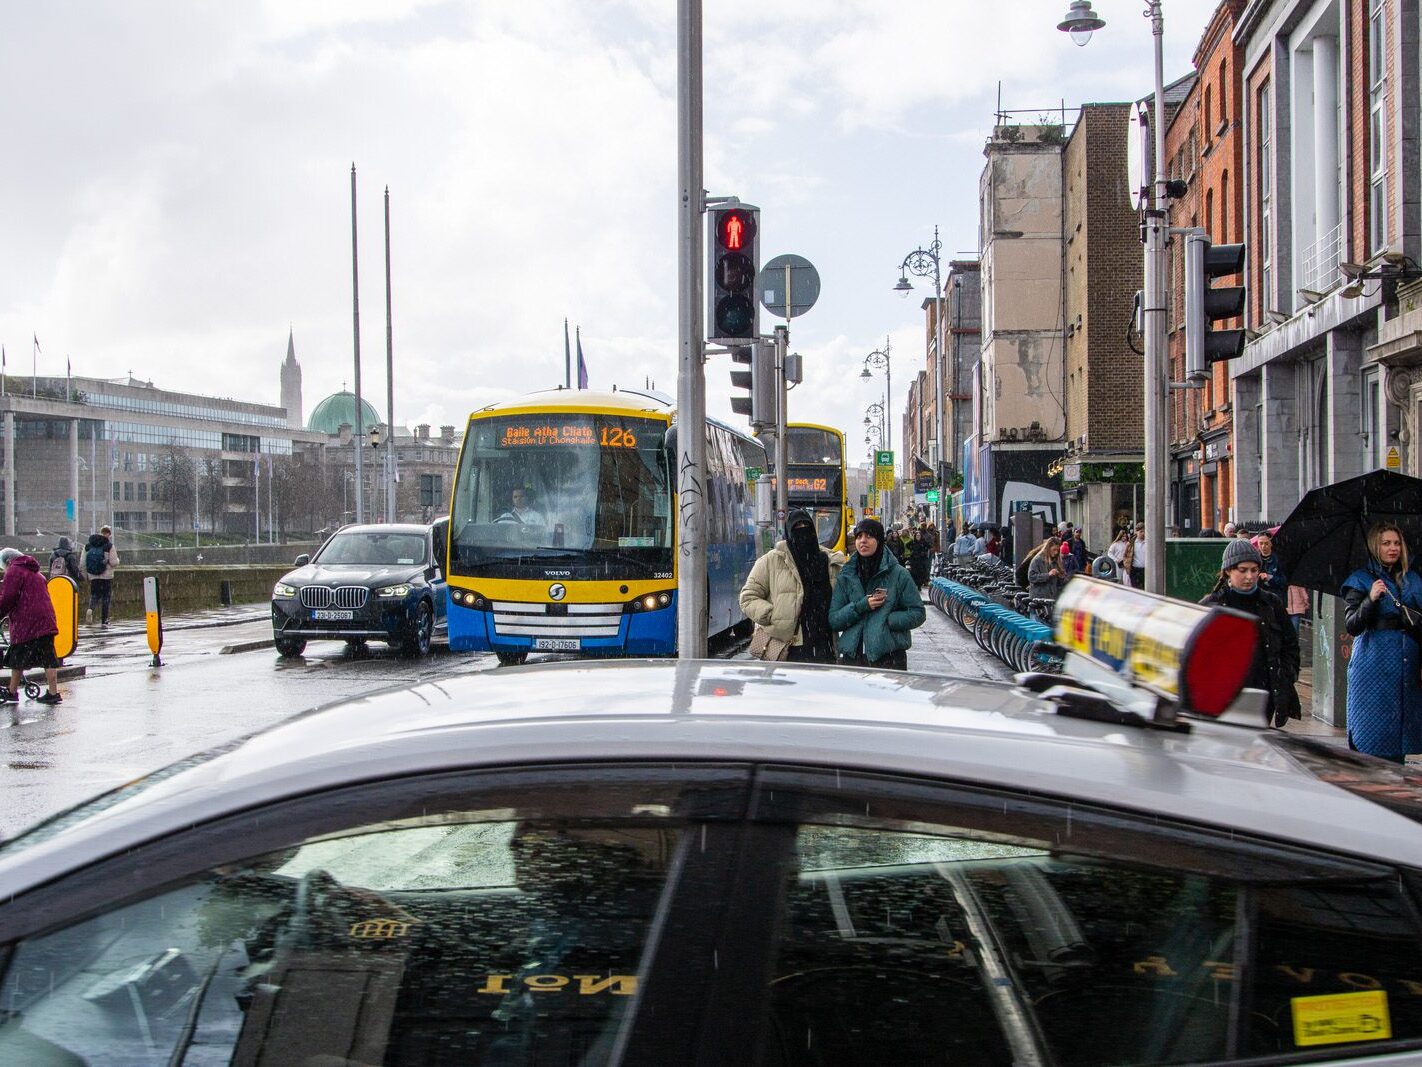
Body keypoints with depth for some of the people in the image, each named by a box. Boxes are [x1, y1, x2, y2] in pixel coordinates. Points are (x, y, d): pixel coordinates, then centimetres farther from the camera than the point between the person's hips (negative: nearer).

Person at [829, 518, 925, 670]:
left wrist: (886, 620, -10)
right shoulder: (845, 577, 8)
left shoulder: (898, 574, 1)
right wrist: (861, 606, -11)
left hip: (889, 658, -2)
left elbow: (918, 614, 2)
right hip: (852, 656, 2)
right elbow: (833, 620, 3)